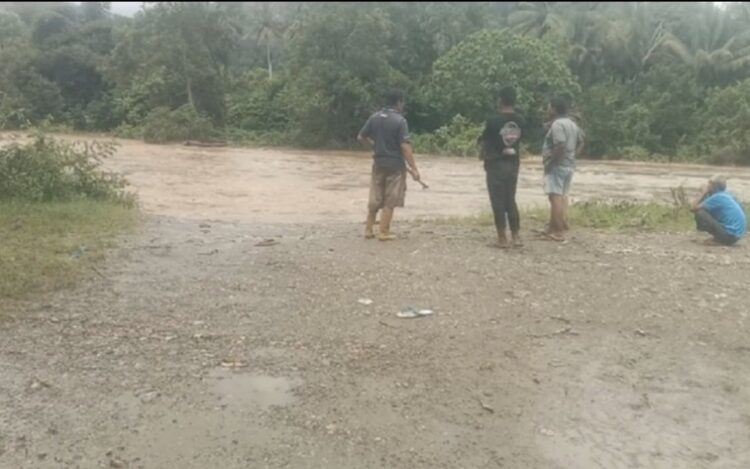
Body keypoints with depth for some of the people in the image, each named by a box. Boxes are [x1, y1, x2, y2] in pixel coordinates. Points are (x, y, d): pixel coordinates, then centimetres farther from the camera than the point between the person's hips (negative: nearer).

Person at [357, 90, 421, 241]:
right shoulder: (400, 120, -13)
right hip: (395, 164, -5)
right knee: (390, 201, 4)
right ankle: (384, 232, 7)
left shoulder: (374, 117, 3)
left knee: (374, 199, 14)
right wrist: (413, 168, -16)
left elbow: (361, 137, 8)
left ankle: (368, 229, 18)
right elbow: (405, 146, -18)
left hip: (378, 163, 5)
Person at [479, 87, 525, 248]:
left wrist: (486, 159, 12)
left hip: (496, 164, -5)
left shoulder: (494, 121, -14)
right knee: (511, 200, 14)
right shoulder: (520, 121, 2)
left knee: (498, 202, 2)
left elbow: (485, 143, -5)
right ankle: (516, 236, 12)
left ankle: (502, 238, 5)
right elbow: (518, 142, 9)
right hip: (513, 164, 5)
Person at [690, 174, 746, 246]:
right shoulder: (727, 195, 12)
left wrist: (703, 193, -3)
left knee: (699, 213, -16)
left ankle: (718, 240, -7)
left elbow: (693, 208, -16)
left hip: (729, 235, -9)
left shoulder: (717, 197, -15)